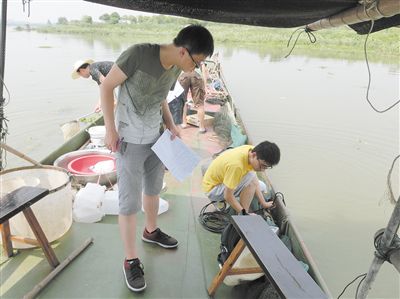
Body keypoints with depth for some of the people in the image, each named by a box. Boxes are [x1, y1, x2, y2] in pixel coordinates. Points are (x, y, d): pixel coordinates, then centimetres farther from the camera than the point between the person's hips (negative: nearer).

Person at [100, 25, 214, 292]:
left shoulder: (176, 68, -1)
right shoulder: (138, 53, -22)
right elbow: (107, 86, -14)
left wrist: (171, 125, 3)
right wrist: (110, 128, -16)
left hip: (155, 138, 7)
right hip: (129, 141, -7)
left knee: (154, 189, 22)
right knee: (130, 201, 0)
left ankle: (151, 231, 48)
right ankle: (131, 261, 17)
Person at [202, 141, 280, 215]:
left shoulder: (251, 150, -13)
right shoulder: (236, 165, -37)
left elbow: (255, 181, -3)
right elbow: (228, 196, -29)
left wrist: (263, 203, -3)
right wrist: (244, 213, -25)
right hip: (212, 189, -9)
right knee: (251, 178, -29)